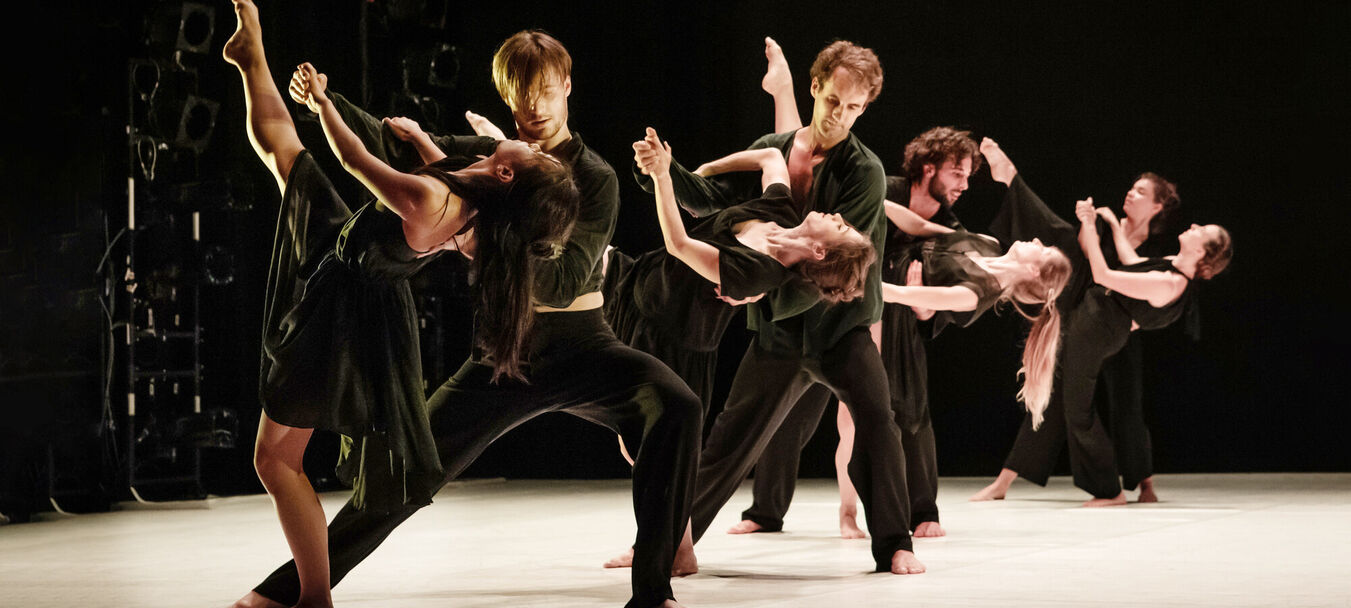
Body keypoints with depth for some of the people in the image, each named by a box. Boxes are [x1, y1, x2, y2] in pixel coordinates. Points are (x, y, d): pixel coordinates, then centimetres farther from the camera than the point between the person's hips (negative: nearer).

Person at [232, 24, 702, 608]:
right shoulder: (485, 157, 4)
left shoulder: (595, 179, -6)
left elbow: (563, 285, -17)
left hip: (579, 347, -2)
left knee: (676, 406, -31)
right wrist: (324, 103, -23)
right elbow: (387, 142, -5)